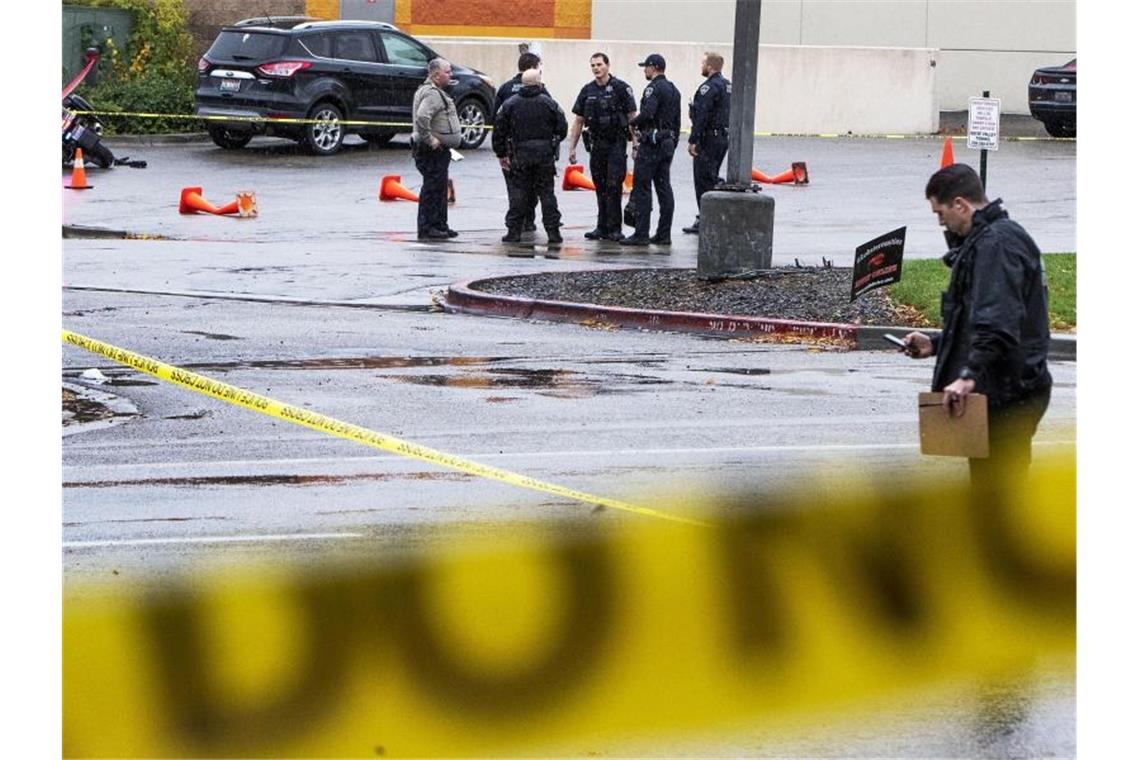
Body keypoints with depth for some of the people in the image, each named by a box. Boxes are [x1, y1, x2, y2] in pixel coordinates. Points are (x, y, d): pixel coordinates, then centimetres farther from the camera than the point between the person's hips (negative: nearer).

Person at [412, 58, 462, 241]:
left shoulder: (437, 92, 18)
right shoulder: (432, 94, -18)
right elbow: (422, 117, -32)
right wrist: (429, 139, -26)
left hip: (439, 150, 11)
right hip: (433, 150, -11)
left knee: (440, 188, 16)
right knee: (433, 188, -9)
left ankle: (440, 225, 22)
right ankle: (426, 228, -7)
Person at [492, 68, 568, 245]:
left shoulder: (510, 104, 1)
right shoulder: (549, 103, -1)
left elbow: (499, 131, 1)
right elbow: (562, 129, 0)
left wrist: (501, 154, 10)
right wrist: (553, 144, 20)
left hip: (519, 155, 0)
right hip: (545, 155, 0)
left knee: (518, 192, 5)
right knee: (547, 193, 4)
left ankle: (513, 231, 2)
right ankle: (553, 232, 2)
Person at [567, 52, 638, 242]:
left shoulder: (621, 88, -5)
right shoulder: (588, 91, 8)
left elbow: (632, 117, -6)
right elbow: (578, 121, 13)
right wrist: (572, 148, 8)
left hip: (616, 144, -5)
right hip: (596, 144, 5)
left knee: (613, 185, -9)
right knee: (600, 187, 7)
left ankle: (614, 228, -5)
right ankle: (602, 227, 13)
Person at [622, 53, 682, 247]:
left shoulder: (654, 88, -12)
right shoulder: (673, 90, 16)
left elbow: (647, 113, -27)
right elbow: (677, 122, 19)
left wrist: (633, 123, -9)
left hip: (651, 144, -9)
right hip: (667, 143, 9)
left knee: (641, 188, -7)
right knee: (663, 188, 9)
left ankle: (641, 234, -10)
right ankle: (664, 233, 9)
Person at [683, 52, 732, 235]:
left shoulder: (710, 87, -16)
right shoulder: (727, 86, 14)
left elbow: (701, 116, -21)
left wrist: (693, 140, -20)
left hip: (709, 138, -10)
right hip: (724, 137, 10)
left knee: (703, 180, -6)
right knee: (711, 178, 16)